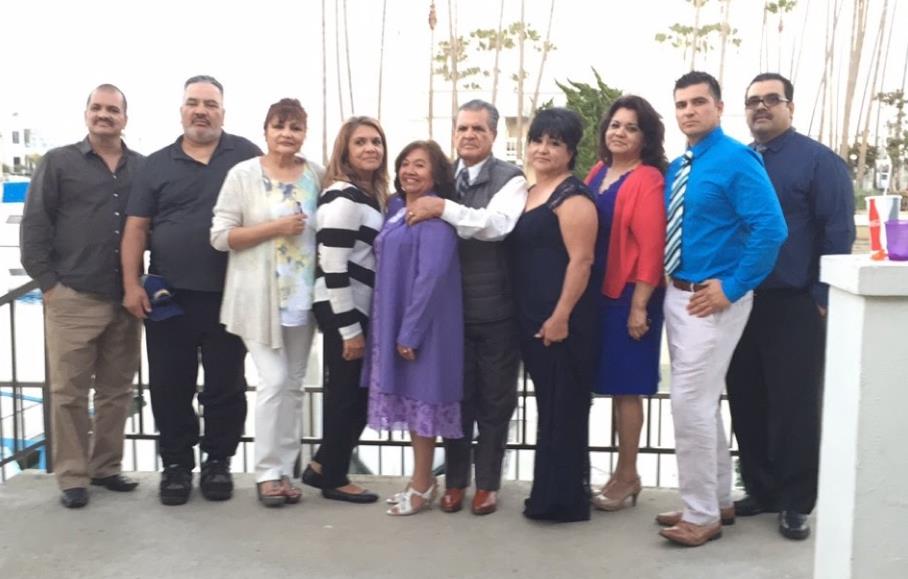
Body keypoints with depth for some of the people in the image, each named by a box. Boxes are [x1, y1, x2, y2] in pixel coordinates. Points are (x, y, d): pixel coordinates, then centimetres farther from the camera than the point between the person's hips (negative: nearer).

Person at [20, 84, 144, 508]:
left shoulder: (142, 167, 9)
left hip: (126, 300, 3)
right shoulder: (58, 162, 3)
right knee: (69, 392, 1)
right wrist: (47, 283, -5)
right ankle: (72, 477, 10)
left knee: (117, 391, 10)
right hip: (72, 299, -3)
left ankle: (106, 466, 22)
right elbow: (34, 226, 0)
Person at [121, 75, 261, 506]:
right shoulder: (157, 164, 8)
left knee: (225, 386, 7)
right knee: (170, 387, 8)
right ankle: (176, 464, 22)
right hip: (167, 296, 2)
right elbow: (136, 228, 6)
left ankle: (218, 462, 22)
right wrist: (131, 284, -4)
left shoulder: (247, 157, 3)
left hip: (228, 295, -1)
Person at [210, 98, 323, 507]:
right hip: (259, 296, -4)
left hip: (302, 295, 4)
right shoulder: (243, 174, -5)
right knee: (274, 380, -8)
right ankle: (267, 472, 7)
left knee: (294, 383, 9)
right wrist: (276, 228, -17)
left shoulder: (316, 175, 5)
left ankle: (285, 469, 20)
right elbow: (220, 236, -10)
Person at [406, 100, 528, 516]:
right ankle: (455, 479, 26)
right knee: (456, 395, 12)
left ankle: (487, 482, 23)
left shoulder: (510, 179, -6)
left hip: (497, 309, -3)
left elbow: (497, 224, -23)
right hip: (452, 307, 3)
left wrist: (444, 209, -25)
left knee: (494, 398, 9)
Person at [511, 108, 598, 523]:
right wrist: (534, 318, 17)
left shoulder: (573, 196, -11)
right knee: (549, 406, 14)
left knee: (564, 408, -1)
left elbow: (581, 260, -18)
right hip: (532, 319, 9)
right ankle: (549, 492, 25)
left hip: (561, 321, -9)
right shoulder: (530, 194, 16)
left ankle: (565, 499, 8)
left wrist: (560, 317, -21)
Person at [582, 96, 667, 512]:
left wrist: (639, 306, -17)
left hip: (629, 296, -7)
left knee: (625, 387, 1)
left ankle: (627, 476, 15)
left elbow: (651, 247, -15)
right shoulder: (598, 173, 12)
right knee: (614, 386, 11)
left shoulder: (648, 181, -11)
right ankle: (624, 474, 23)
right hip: (596, 294, 7)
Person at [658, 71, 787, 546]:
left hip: (712, 300, -9)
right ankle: (717, 500, 30)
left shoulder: (736, 160, -13)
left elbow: (771, 229, -22)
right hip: (678, 296, 9)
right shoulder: (676, 169, 11)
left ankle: (702, 515, 6)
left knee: (690, 402, -8)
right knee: (702, 402, 16)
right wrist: (671, 285, 8)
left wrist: (731, 288, -20)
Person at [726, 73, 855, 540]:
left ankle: (796, 502, 15)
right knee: (746, 403, 11)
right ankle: (760, 491, 25)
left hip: (794, 307, -5)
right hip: (740, 304, 6)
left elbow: (838, 235, -8)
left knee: (794, 407, 2)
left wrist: (822, 299, -12)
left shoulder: (819, 161, -3)